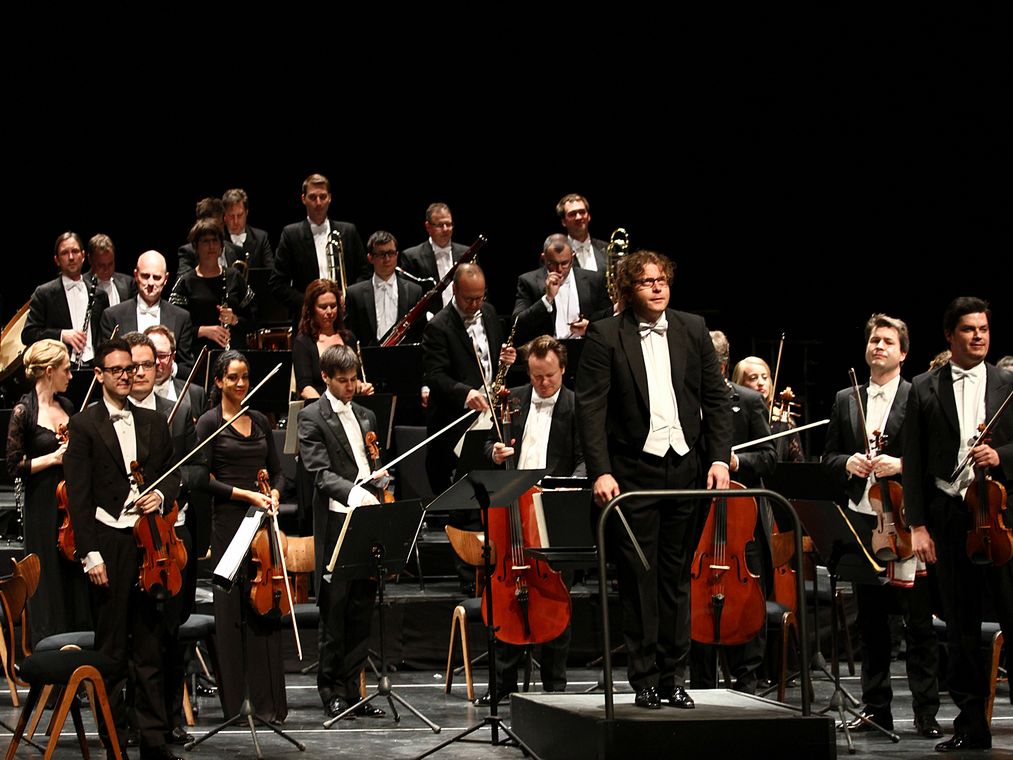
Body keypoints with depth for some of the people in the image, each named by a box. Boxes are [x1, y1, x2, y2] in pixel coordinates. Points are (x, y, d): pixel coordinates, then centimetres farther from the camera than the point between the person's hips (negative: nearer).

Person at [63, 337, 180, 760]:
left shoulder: (153, 423, 14)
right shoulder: (84, 426, 0)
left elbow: (173, 475, 19)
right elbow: (79, 496, -5)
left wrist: (162, 495, -4)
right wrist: (90, 554, -11)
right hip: (108, 545, -4)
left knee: (150, 644, 6)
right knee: (111, 652, 2)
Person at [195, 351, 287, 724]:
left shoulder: (260, 421, 13)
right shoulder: (209, 423, -2)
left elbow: (277, 470, 17)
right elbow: (204, 480, -9)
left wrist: (274, 494, -3)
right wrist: (246, 494, -15)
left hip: (261, 522, 5)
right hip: (228, 522, -5)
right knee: (232, 611, -3)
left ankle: (269, 700, 6)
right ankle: (236, 703, 1)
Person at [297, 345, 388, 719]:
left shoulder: (366, 416, 18)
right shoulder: (312, 417, -2)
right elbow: (321, 473, -13)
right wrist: (352, 493, -29)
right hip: (337, 523, -6)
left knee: (361, 612, 7)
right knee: (335, 611, -2)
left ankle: (351, 689, 13)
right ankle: (331, 690, 6)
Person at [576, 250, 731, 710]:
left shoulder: (692, 330, 8)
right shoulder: (605, 335, -3)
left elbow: (715, 398, 10)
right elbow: (590, 408, -7)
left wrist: (719, 457, -1)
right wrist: (601, 472, -15)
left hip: (686, 469, 3)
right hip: (634, 473, -3)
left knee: (676, 578, 8)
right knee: (638, 581, 0)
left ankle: (674, 678, 14)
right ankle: (644, 681, 6)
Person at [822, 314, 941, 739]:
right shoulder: (845, 400, 14)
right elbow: (829, 458, 16)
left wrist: (901, 465, -18)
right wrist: (848, 461, -5)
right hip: (861, 518, 5)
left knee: (919, 620, -3)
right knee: (870, 619, 10)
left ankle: (926, 712, 0)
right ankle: (876, 708, 16)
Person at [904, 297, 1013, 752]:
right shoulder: (924, 390, 8)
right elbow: (914, 463, 6)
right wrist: (917, 524, -1)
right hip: (948, 517, 1)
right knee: (960, 626, 5)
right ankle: (971, 725, 12)